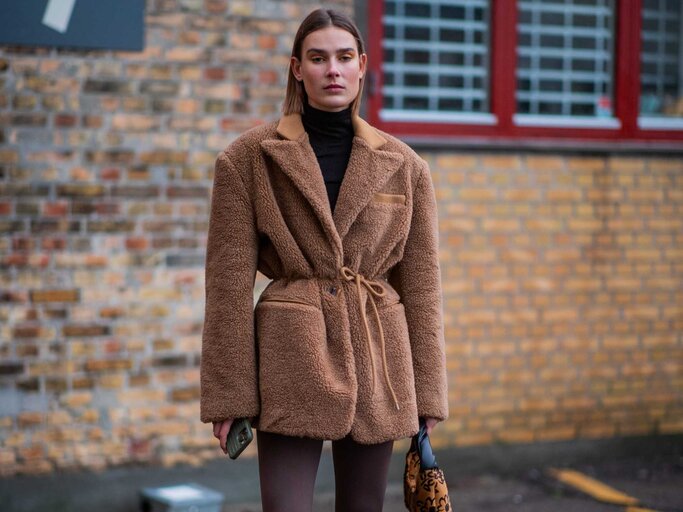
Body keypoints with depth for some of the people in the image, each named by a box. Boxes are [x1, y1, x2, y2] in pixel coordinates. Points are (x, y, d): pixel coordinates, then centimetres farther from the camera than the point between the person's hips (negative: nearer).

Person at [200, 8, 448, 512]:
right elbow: (229, 282, -3)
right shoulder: (249, 158, -1)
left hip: (377, 364, 3)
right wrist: (227, 397, -7)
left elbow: (421, 284, 8)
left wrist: (427, 396, 5)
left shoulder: (403, 167, 6)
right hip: (291, 362, -3)